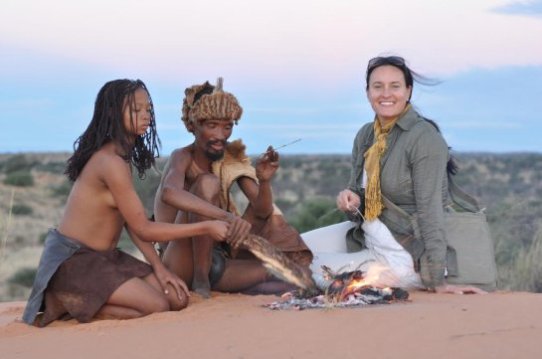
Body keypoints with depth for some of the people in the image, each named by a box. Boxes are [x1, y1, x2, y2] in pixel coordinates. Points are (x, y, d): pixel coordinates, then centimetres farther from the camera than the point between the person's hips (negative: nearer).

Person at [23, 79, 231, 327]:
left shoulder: (123, 156, 10)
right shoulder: (110, 162, -22)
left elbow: (131, 222, 7)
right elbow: (143, 229, -19)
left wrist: (158, 267, -1)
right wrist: (206, 228, -18)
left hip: (105, 257, 10)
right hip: (73, 260, -10)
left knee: (177, 298, 4)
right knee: (157, 306, -16)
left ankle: (78, 300, 9)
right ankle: (67, 304, -5)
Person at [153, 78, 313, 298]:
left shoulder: (232, 158, 5)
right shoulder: (183, 158, -13)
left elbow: (262, 212, -2)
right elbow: (169, 193, -38)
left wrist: (264, 181, -23)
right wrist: (226, 215, -48)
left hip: (217, 254, 5)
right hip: (182, 262, -5)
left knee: (297, 263, -8)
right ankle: (201, 277, -21)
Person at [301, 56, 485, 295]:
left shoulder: (424, 137, -18)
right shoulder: (366, 135, 5)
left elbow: (430, 210, -24)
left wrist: (437, 280, -27)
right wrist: (349, 199, -11)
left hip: (407, 255, -8)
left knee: (312, 271, -13)